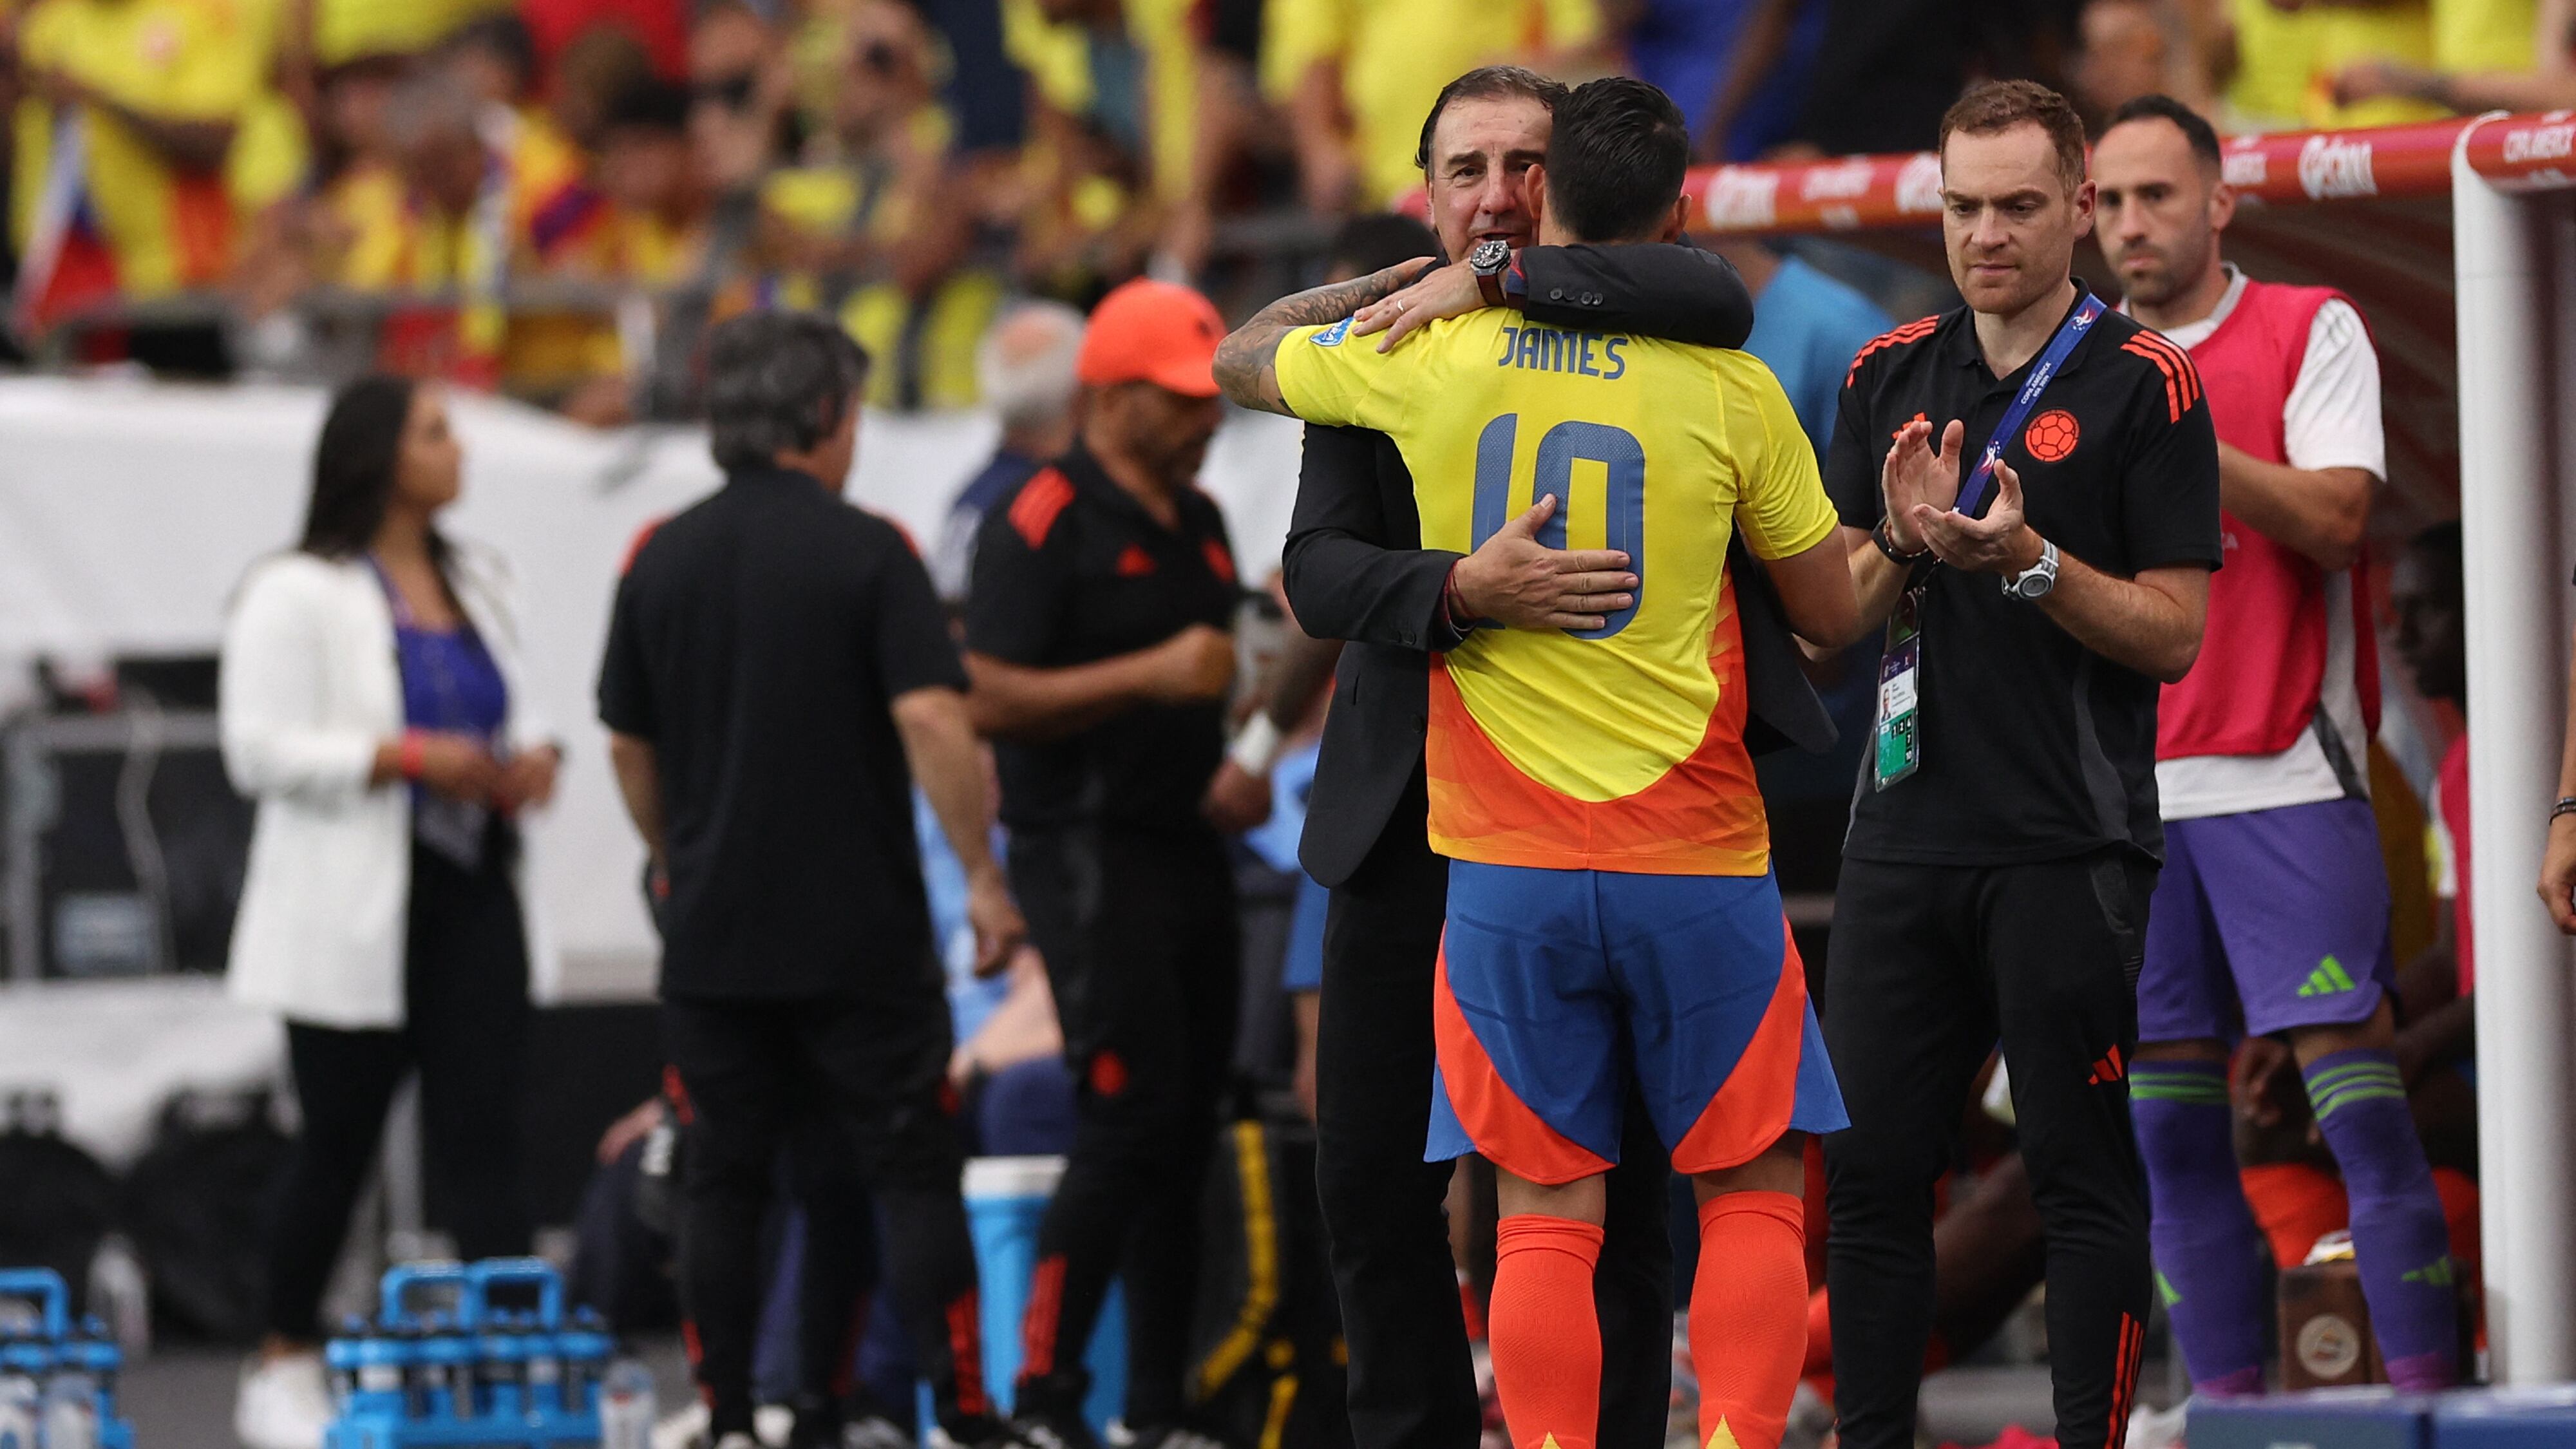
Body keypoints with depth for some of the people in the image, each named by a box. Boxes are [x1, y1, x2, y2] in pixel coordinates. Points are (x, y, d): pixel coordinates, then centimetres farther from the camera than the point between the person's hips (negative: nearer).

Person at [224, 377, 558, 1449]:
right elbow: (261, 749, -13)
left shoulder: (474, 589, 15)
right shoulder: (297, 596, -6)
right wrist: (407, 758, -22)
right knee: (338, 1141, 4)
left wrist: (528, 760, 1)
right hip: (355, 907, -5)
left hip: (469, 889, 5)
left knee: (485, 1135, -4)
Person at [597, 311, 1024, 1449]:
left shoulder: (662, 561, 5)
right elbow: (932, 722, -17)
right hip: (862, 930, -4)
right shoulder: (867, 554, -8)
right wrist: (983, 877, -11)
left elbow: (630, 746, 13)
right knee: (912, 1175, 1)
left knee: (724, 1183, 9)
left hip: (712, 930, 4)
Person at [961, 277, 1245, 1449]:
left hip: (1186, 849, 8)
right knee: (1131, 1113, -15)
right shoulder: (1044, 522, -10)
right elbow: (992, 697, -17)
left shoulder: (1199, 523, 17)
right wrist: (1152, 676, -22)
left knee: (1186, 1131, 7)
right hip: (1087, 852, -8)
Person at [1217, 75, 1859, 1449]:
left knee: (1545, 1217, 4)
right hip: (1696, 865, -1)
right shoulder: (1731, 392, -4)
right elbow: (1835, 616, 5)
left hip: (1506, 869, 1)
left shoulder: (1429, 357, -1)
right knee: (1751, 1192, 8)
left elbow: (1238, 359, 19)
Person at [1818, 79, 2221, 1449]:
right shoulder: (1888, 376, 12)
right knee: (1871, 1167, 6)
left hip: (2069, 852, -5)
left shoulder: (2145, 385, -3)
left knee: (2080, 1171, -2)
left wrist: (2027, 560, -20)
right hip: (1905, 829, 5)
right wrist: (1905, 540, -8)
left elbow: (2173, 633, -6)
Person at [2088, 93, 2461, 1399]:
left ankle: (2425, 1384, -8)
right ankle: (2223, 1399, 5)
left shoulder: (2308, 331, 4)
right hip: (2129, 790, 4)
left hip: (2284, 777, -4)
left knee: (2356, 1093, -9)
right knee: (2169, 1129, 1)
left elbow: (2335, 519, -9)